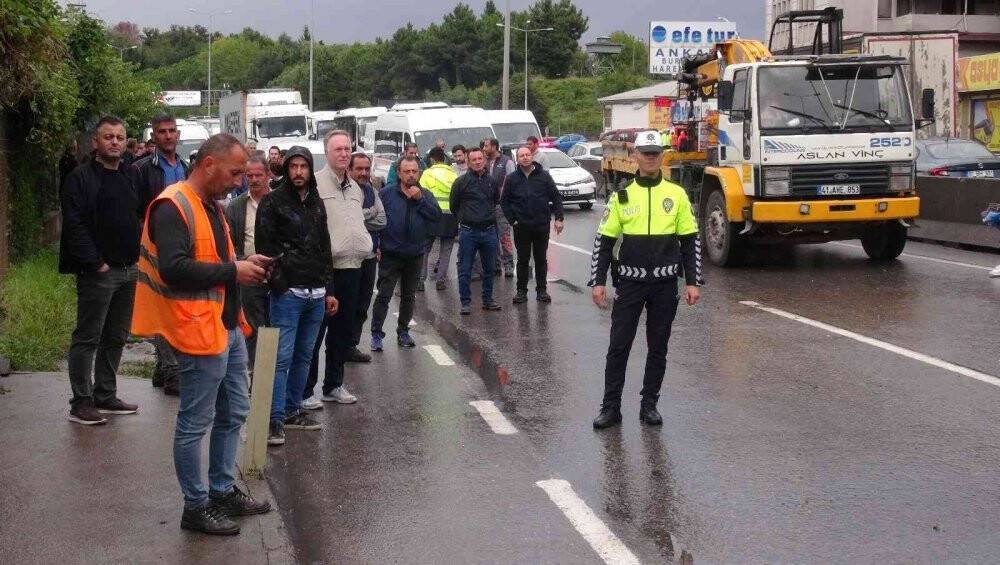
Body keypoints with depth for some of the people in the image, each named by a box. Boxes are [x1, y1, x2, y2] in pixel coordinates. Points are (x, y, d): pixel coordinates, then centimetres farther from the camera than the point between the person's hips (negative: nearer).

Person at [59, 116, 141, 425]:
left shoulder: (130, 178, 15)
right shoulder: (81, 178, -8)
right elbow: (74, 225, -16)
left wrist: (136, 256, 10)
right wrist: (96, 263, -17)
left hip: (128, 271, 8)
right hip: (97, 272, -7)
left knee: (116, 338, 14)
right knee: (87, 339, -2)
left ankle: (106, 396, 24)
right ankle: (81, 403, 4)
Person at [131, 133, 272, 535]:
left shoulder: (211, 205, 15)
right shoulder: (172, 207, -17)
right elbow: (173, 269, -27)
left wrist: (243, 264, 6)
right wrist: (232, 271, -19)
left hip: (229, 328, 10)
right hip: (199, 333, -10)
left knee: (233, 414, 18)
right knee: (195, 423, 1)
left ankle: (223, 491, 30)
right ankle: (196, 507, 12)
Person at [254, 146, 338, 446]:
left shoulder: (317, 203, 15)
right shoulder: (273, 202, -4)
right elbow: (264, 245, -9)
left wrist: (329, 291, 16)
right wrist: (280, 283, -15)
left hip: (316, 294, 6)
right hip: (287, 294, -6)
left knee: (304, 356, 11)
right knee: (282, 357, -8)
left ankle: (293, 410, 21)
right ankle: (275, 420, -6)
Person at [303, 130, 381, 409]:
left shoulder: (355, 188, 16)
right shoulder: (315, 183, -9)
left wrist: (366, 244, 15)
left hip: (351, 268, 8)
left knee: (343, 331, 14)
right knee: (315, 332, -3)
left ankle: (333, 385, 26)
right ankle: (305, 390, 4)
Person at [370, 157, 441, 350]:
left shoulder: (426, 195, 4)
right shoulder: (386, 193, -5)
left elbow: (438, 216, -11)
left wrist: (420, 200, -18)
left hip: (415, 255, 3)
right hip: (391, 254, -3)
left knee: (408, 296, 14)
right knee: (384, 296, -6)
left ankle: (403, 332, 27)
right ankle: (376, 334, 1)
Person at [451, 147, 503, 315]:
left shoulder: (492, 181, 7)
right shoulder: (461, 182, -4)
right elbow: (453, 205, 7)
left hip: (489, 231, 4)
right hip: (468, 232, -4)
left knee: (490, 268, 10)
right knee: (465, 269, -2)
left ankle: (488, 299, 22)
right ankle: (466, 302, 4)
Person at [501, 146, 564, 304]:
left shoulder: (544, 176, 1)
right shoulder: (512, 179, 2)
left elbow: (556, 198, 3)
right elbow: (504, 202, 7)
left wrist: (558, 218, -4)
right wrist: (512, 219, -2)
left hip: (542, 225, 0)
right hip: (521, 227, 0)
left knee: (541, 259, 7)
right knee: (523, 259, 5)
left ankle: (541, 290, 15)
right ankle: (521, 291, 12)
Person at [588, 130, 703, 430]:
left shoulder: (677, 195, 3)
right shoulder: (622, 196, 3)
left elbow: (690, 241, 5)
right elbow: (603, 241, 5)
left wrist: (693, 282, -1)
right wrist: (598, 282, -2)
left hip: (665, 284, 0)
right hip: (630, 281, 0)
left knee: (658, 347, 8)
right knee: (618, 345, 0)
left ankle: (649, 405, 19)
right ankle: (611, 406, 8)